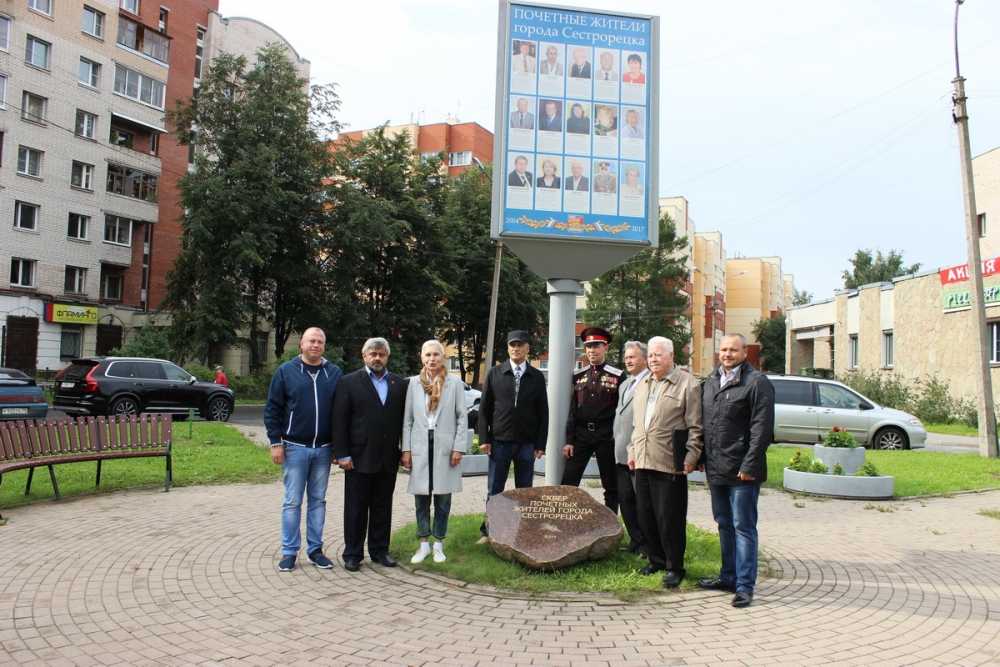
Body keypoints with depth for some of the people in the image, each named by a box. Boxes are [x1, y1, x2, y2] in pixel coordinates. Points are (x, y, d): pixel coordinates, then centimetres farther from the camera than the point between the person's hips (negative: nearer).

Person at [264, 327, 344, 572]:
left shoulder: (335, 373, 5)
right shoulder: (285, 371, 0)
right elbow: (272, 409, 0)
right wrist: (275, 442, -6)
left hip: (323, 449, 2)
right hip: (295, 447, -2)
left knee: (318, 500, 10)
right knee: (293, 501, 2)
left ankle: (315, 549, 19)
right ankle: (289, 552, 12)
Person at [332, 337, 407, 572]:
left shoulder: (399, 384, 8)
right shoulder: (349, 382, -1)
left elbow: (404, 419, 7)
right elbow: (339, 421, -5)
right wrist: (342, 454, -10)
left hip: (388, 458, 3)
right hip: (359, 457, -3)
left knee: (383, 507, 12)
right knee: (356, 508, 6)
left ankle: (380, 550, 24)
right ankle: (353, 554, 17)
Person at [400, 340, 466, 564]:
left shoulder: (455, 383, 0)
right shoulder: (414, 383, 5)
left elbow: (462, 417, 1)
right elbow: (407, 418, 5)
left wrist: (459, 447, -6)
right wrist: (406, 449, 0)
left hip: (445, 446, -1)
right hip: (420, 447, 2)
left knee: (442, 498, 5)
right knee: (421, 498, 7)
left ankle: (438, 544, 18)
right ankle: (423, 544, 19)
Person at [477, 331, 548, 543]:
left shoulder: (537, 377, 4)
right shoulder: (494, 373, 3)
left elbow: (543, 412, 4)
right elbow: (484, 408, 4)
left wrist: (541, 444, -1)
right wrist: (484, 439, -3)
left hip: (527, 443, 0)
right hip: (499, 441, 0)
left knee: (524, 491, 8)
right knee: (494, 490, 7)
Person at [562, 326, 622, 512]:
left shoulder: (617, 376, -2)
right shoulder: (578, 376, 9)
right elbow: (573, 410, 8)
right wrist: (569, 440, 3)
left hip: (606, 437, -3)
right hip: (581, 435, 3)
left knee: (611, 487, 6)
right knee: (568, 483, -1)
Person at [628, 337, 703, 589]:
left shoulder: (687, 384, -5)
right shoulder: (643, 385, 17)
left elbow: (695, 426, -8)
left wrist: (691, 456, -12)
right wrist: (632, 450, 17)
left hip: (670, 464, -7)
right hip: (643, 462, 7)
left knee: (670, 518, 0)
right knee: (646, 516, 12)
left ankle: (674, 567, 13)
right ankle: (656, 560, 27)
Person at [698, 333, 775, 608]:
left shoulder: (757, 382, -9)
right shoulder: (711, 382, 13)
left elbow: (762, 427, -14)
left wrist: (750, 465, -18)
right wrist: (703, 457, 13)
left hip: (741, 471, -7)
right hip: (716, 469, 7)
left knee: (743, 527, 0)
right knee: (724, 524, 16)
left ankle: (745, 585, 8)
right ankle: (728, 576, 28)